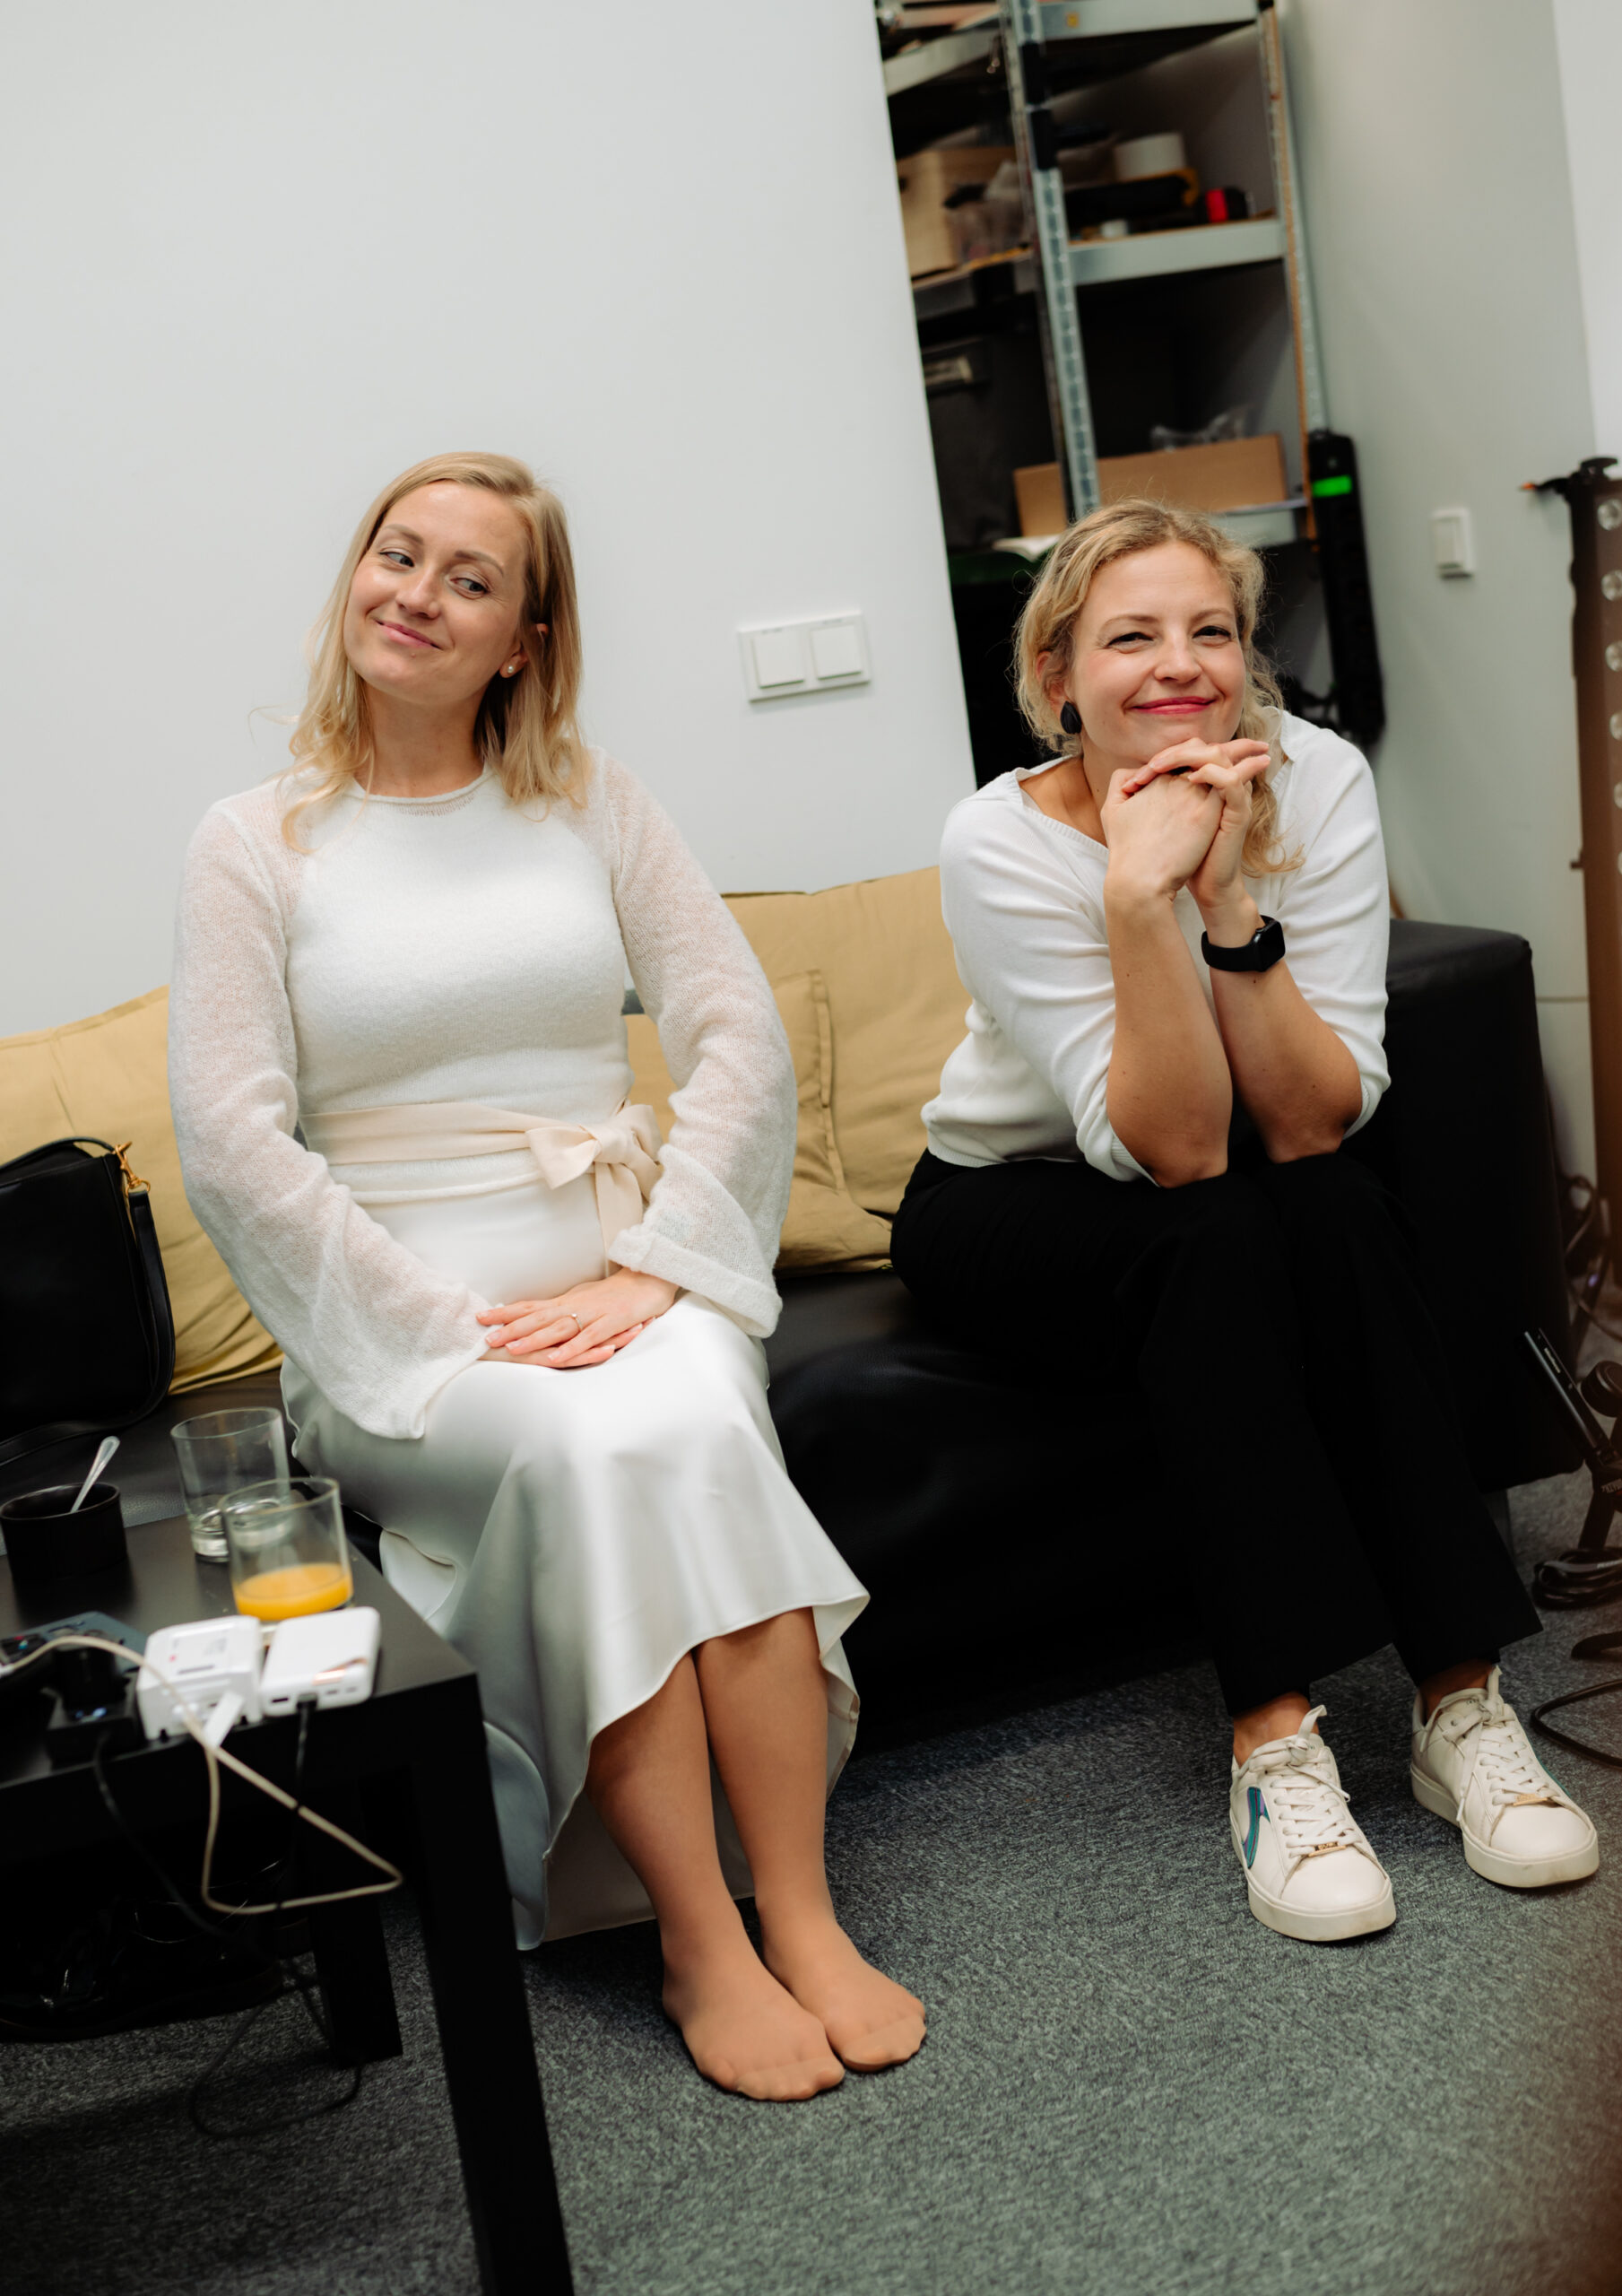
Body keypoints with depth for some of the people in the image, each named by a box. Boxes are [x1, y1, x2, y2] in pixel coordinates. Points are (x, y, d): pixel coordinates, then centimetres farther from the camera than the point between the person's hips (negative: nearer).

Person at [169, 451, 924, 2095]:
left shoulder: (592, 803, 11)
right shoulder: (257, 846, 4)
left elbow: (743, 1044, 2)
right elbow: (229, 1147, -6)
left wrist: (647, 1269, -13)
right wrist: (444, 1327, -15)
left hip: (627, 1281, 2)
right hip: (402, 1325, -2)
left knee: (691, 1425, -31)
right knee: (596, 1445, -32)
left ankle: (799, 1917, -25)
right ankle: (701, 1947, -23)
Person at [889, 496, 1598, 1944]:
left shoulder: (1318, 781, -17)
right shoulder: (1004, 843, -24)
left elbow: (1313, 1123, -23)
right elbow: (1171, 1151, -30)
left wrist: (1229, 903, -35)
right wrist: (1139, 898, -41)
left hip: (1237, 1223, 3)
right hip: (1010, 1202, -2)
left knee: (1336, 1208, -29)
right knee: (1214, 1238, -32)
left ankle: (1463, 1699, -26)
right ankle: (1275, 1742, -32)